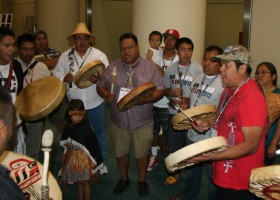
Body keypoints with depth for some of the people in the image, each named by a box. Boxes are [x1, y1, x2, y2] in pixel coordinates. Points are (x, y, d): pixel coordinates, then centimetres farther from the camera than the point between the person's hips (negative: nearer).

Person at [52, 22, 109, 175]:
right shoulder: (65, 56, 1)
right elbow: (56, 73, 3)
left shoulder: (99, 55, -5)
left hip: (95, 103, -1)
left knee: (98, 134, 13)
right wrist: (64, 77, -18)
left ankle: (101, 163, 31)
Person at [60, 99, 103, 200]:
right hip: (72, 158, 4)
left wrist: (95, 160, -12)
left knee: (85, 182, 3)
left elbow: (94, 145, -13)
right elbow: (63, 143, 15)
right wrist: (67, 144, -3)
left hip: (84, 158, -4)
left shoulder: (86, 127, -16)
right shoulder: (68, 127, -3)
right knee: (78, 182, 17)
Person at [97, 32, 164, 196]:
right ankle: (124, 179, 40)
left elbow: (160, 90, -7)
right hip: (119, 120, 2)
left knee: (142, 153, 11)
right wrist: (106, 95, -14)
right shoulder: (112, 68, 2)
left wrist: (144, 100, -24)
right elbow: (100, 86, 9)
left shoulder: (150, 67, -4)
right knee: (120, 152, 16)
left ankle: (142, 180, 35)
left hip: (142, 122, -2)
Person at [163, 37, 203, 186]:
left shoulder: (198, 69, -9)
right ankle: (176, 173, 31)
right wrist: (171, 93, -8)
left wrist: (189, 101, -21)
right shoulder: (170, 69, 4)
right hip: (174, 112, 4)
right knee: (174, 145, 13)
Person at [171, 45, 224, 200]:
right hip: (192, 135, 8)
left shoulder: (224, 84, -17)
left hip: (211, 139, -8)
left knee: (213, 175, 10)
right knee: (191, 170, 27)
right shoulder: (197, 79, 7)